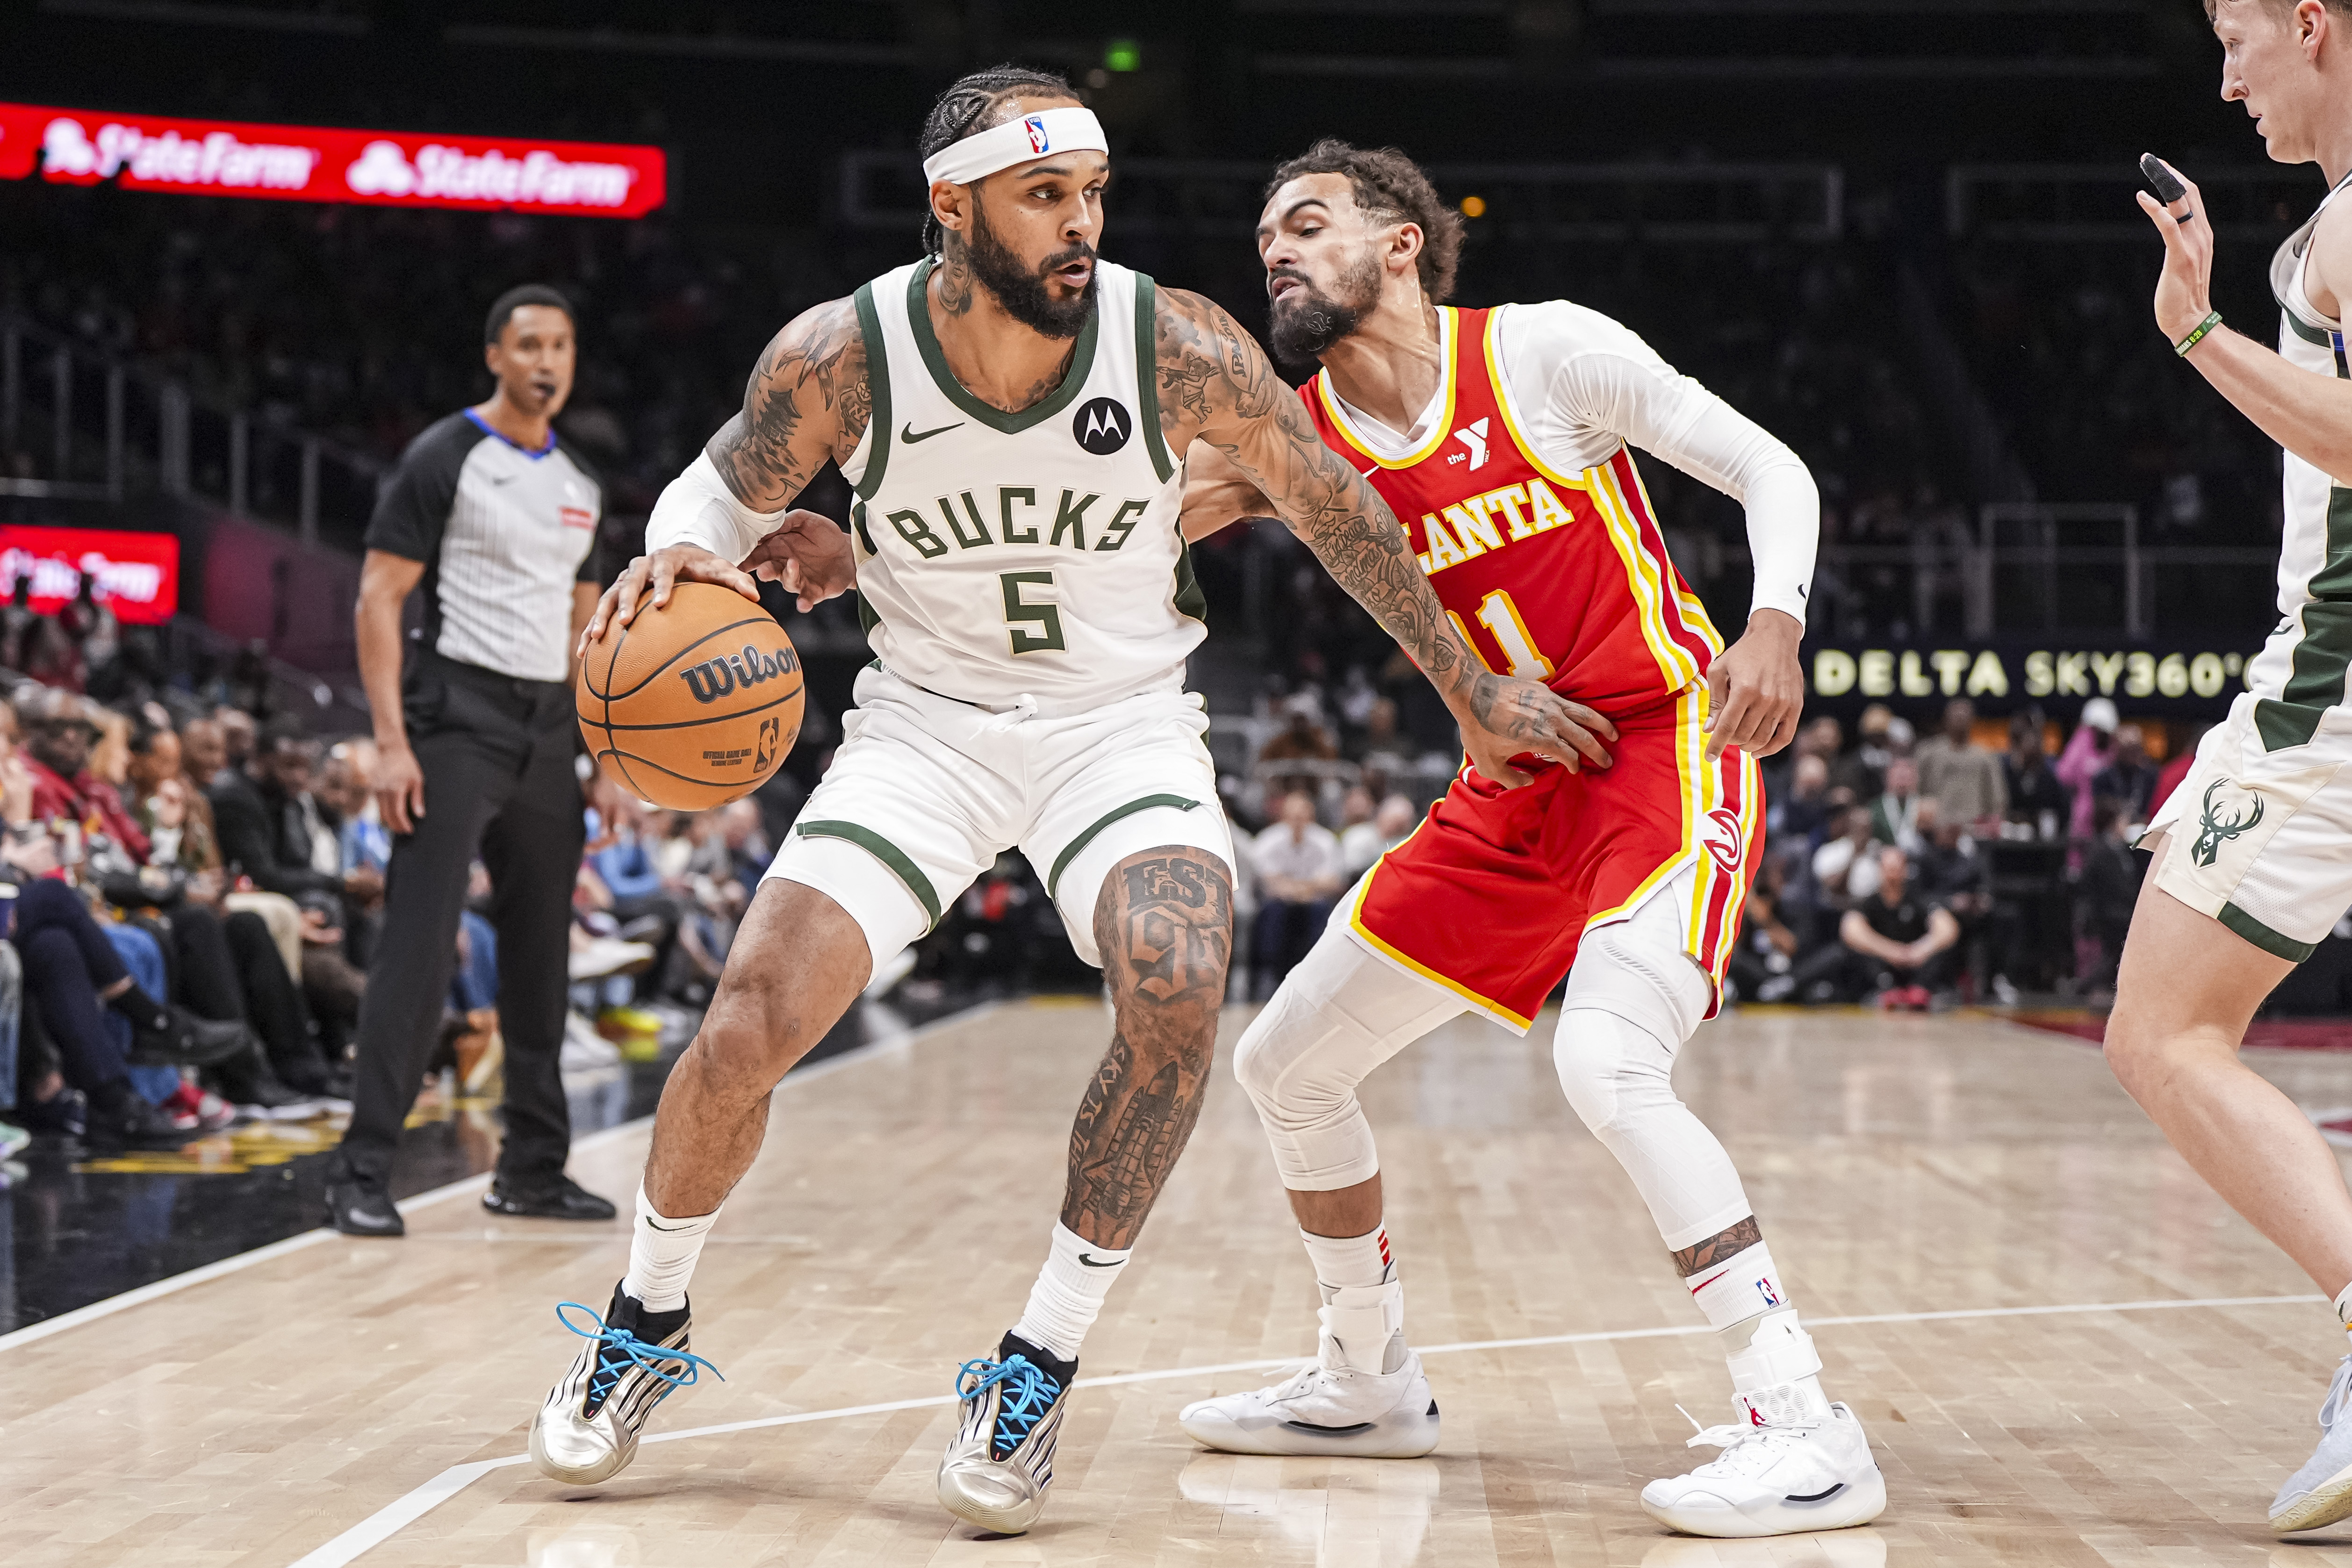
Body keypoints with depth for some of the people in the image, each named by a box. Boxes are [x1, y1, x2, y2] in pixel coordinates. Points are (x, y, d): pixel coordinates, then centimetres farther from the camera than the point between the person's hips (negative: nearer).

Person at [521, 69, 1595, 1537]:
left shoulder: (1179, 349, -21)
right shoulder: (838, 359, -19)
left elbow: (1335, 509, -5)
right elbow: (728, 486, 2)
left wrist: (1474, 691, 3)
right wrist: (683, 554, -23)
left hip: (1121, 714, 0)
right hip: (928, 713, 1)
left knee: (1178, 992, -28)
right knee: (747, 1032, -11)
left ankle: (1043, 1363, -9)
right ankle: (647, 1321, 19)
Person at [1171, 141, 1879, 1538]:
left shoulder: (1546, 351, -11)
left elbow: (1772, 470, -9)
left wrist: (1774, 626, -26)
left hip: (1666, 750, -7)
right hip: (1514, 793, 7)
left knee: (1607, 1062, -30)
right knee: (1285, 1065, 10)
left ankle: (1806, 1429, -23)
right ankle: (1371, 1383, 30)